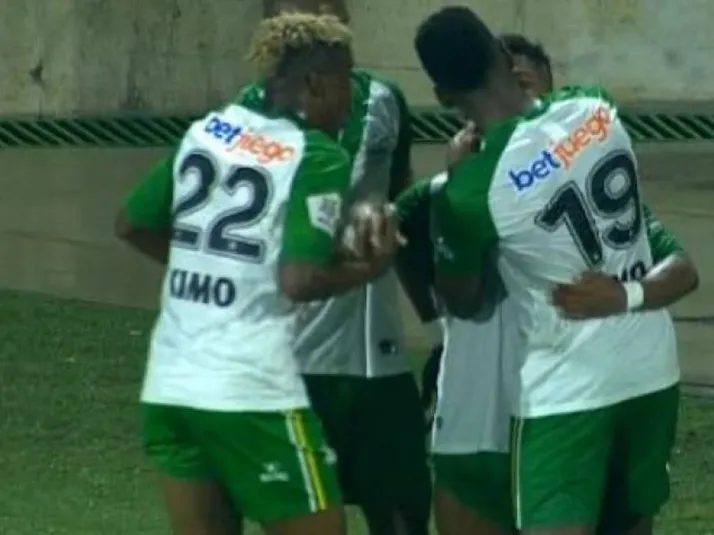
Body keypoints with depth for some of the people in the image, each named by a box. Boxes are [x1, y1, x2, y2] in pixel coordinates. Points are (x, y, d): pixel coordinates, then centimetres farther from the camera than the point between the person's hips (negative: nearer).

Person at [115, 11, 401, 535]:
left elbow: (132, 224, 18)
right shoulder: (318, 157, -9)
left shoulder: (206, 130, 10)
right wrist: (372, 267, -2)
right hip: (251, 391, -7)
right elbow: (299, 281, -18)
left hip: (170, 383, 7)